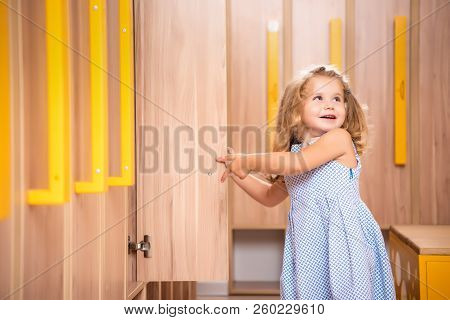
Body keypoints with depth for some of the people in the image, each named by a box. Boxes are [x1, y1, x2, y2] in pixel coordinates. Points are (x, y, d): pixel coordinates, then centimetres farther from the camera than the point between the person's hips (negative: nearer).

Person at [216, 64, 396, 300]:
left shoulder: (340, 137, -9)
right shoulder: (293, 150, 11)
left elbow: (297, 162, -24)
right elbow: (271, 196, 24)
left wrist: (248, 161, -13)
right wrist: (239, 174, 12)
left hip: (341, 240, -6)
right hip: (306, 245, 6)